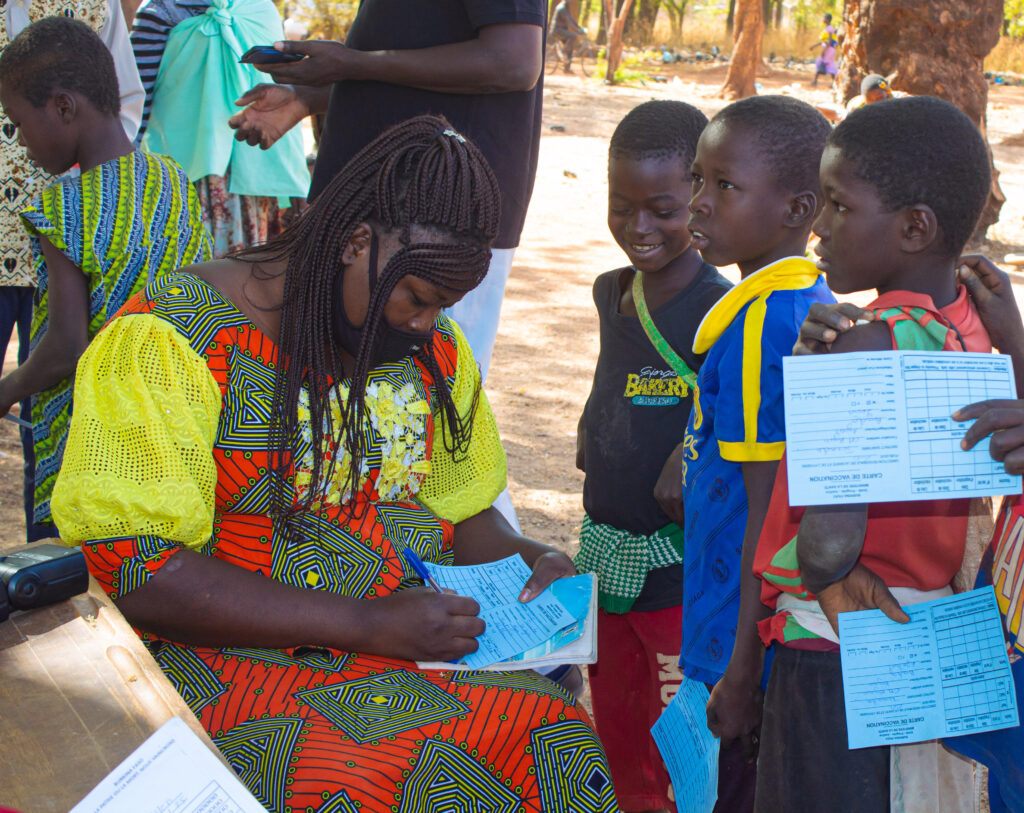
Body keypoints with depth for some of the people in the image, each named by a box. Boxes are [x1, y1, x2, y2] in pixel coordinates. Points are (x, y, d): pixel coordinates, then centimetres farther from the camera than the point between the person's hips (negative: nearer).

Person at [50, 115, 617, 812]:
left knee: (556, 737, -20)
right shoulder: (170, 341, -12)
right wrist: (368, 626, -22)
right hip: (224, 657, -5)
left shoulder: (436, 348, 8)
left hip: (409, 638, 6)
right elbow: (130, 570, -19)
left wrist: (526, 560, -2)